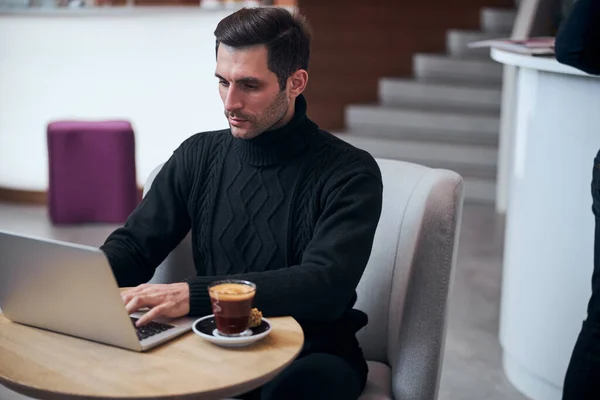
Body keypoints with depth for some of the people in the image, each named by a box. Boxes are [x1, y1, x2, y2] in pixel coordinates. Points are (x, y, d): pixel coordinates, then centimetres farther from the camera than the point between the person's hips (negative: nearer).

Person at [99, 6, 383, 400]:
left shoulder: (350, 174, -11)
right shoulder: (199, 156, 4)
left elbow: (325, 286, -24)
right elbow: (134, 246, 8)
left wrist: (194, 294, -36)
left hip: (310, 356, -4)